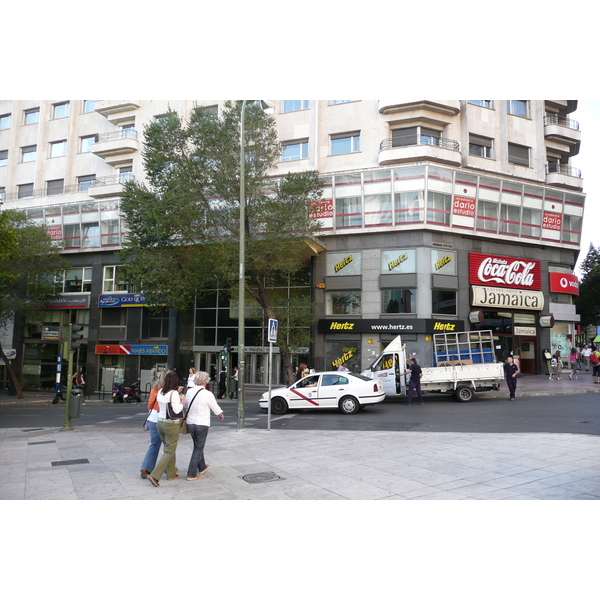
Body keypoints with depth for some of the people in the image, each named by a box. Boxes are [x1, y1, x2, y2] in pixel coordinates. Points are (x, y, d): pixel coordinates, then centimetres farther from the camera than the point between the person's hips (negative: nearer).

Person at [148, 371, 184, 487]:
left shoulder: (160, 392, 3)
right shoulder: (174, 393, -17)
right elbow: (177, 410, -19)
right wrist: (182, 401, -4)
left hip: (160, 423, 7)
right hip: (172, 425, -7)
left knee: (169, 449, 20)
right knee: (169, 452, 2)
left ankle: (171, 474, 29)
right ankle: (154, 475, -7)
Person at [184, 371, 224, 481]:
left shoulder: (189, 392, -4)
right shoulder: (208, 394, -16)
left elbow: (185, 407, 12)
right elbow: (216, 410, -4)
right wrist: (221, 415, 18)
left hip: (190, 423, 5)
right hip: (202, 424, -5)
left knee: (198, 446, 23)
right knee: (198, 448, 6)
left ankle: (202, 467, 40)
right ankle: (192, 474, 7)